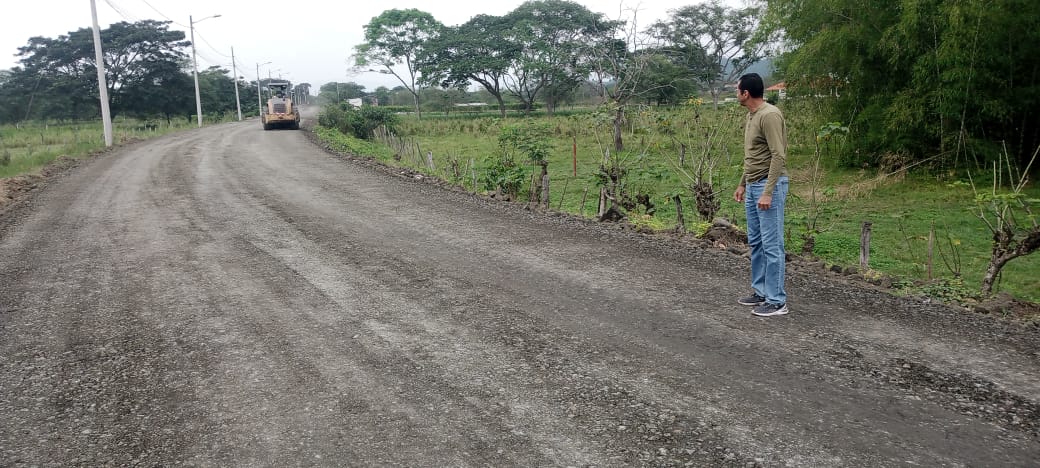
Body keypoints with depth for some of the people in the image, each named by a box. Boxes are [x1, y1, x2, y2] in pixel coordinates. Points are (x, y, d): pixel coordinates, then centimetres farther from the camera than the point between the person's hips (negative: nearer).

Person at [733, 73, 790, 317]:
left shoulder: (770, 115, -17)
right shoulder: (751, 116, 14)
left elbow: (778, 156, -22)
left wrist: (768, 192, -26)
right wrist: (742, 184, 25)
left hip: (769, 186, -10)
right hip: (753, 186, 10)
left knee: (771, 245, -7)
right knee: (756, 242, 15)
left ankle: (777, 301, -1)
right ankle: (761, 291, 25)